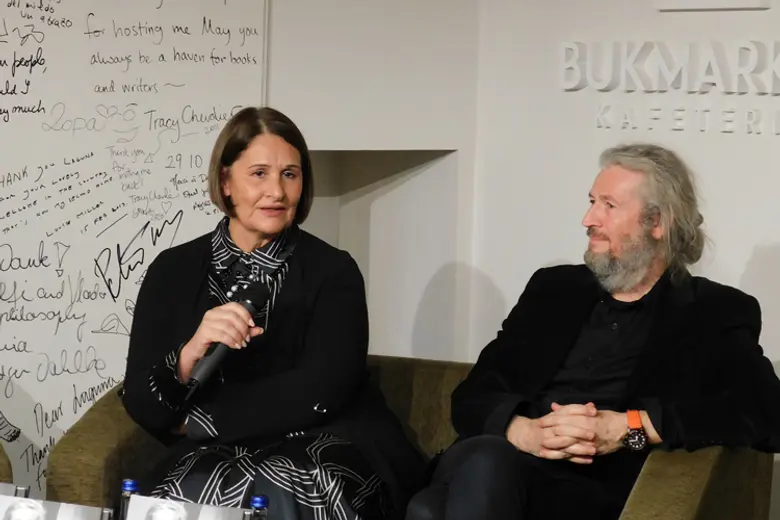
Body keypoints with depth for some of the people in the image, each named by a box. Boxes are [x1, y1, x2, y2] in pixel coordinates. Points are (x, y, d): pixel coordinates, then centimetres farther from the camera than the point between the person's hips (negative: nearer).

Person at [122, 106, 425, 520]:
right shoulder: (174, 270, 5)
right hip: (214, 455, 2)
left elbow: (318, 393, -12)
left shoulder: (333, 271, 0)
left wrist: (197, 421, -9)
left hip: (324, 450, -2)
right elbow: (141, 405, -2)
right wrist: (189, 356, -23)